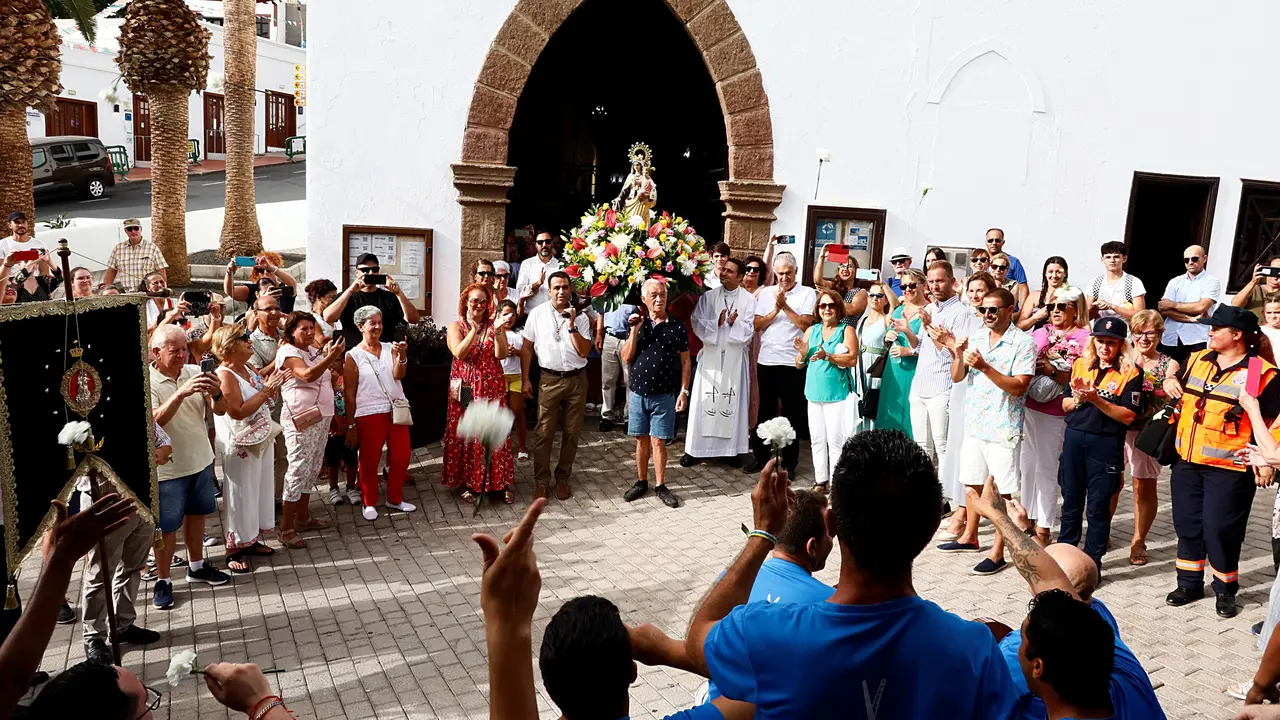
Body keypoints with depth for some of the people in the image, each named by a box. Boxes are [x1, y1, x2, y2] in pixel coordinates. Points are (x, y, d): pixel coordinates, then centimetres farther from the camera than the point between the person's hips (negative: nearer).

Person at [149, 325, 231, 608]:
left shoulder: (195, 372, -2)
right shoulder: (148, 382, -15)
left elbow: (220, 410, -3)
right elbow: (156, 420, -29)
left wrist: (216, 394, -25)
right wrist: (181, 393, -41)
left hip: (200, 459, 5)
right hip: (168, 466, -5)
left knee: (196, 513, 20)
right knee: (167, 525, 4)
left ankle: (196, 566, 36)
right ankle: (162, 581, 18)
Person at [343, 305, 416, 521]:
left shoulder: (390, 349, 6)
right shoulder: (353, 356, -3)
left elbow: (398, 375, -10)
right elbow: (349, 394, -2)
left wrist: (401, 356, -29)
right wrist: (351, 425, -3)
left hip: (396, 411, 3)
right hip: (369, 414, -3)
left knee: (401, 456, 8)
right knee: (369, 460, 5)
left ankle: (395, 498, 25)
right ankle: (369, 503, 21)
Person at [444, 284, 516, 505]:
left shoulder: (493, 325, 6)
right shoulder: (456, 326, 3)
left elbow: (501, 355, -7)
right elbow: (459, 353, -14)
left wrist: (498, 330, -21)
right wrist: (474, 329, -22)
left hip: (491, 387, 1)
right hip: (466, 388, -1)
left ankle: (501, 483, 7)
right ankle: (466, 483, 13)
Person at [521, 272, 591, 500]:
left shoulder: (580, 317, 2)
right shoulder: (537, 314, 0)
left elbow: (584, 352, -5)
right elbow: (527, 348, 4)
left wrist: (572, 326, -15)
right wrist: (525, 379, 1)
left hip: (577, 380, 2)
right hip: (550, 380, -1)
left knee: (572, 433, 7)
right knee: (543, 433, -2)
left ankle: (563, 479, 20)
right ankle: (541, 481, 8)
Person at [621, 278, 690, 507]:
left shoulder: (676, 327, -2)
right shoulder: (637, 323, 3)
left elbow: (685, 361, 1)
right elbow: (626, 358, -1)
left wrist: (684, 391, -5)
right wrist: (634, 331, -10)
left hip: (664, 395, -2)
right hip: (638, 393, 2)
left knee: (658, 442, 0)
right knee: (642, 440, 11)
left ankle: (661, 486, 12)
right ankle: (642, 482, 23)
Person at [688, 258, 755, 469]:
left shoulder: (748, 300, 0)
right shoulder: (708, 296, 4)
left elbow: (749, 331, -5)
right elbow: (697, 323, -4)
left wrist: (734, 323, -21)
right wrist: (717, 323, -17)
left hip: (735, 358, -1)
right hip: (710, 355, 1)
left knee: (732, 402, 3)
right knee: (704, 401, 2)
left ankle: (730, 449, 12)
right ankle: (696, 449, 9)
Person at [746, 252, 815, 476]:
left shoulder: (807, 293, -1)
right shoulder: (766, 293, 9)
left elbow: (806, 324, -12)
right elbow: (757, 325, 2)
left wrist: (785, 306, -14)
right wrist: (775, 310, -10)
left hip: (792, 363, -3)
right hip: (766, 361, 3)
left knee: (792, 412, 5)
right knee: (765, 410, 12)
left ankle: (789, 461, 14)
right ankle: (761, 456, 22)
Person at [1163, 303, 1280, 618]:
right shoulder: (1197, 360, 8)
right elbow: (1178, 390, 28)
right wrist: (1170, 382, 7)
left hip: (1229, 469, -6)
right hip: (1187, 463, 6)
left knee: (1220, 530, 0)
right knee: (1187, 525, 13)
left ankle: (1225, 590, 20)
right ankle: (1189, 584, 28)